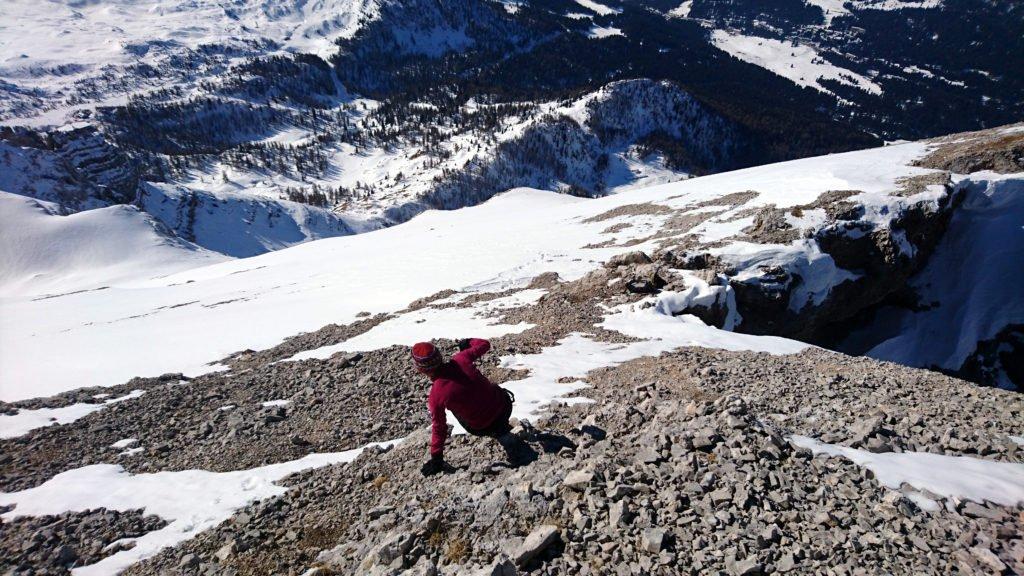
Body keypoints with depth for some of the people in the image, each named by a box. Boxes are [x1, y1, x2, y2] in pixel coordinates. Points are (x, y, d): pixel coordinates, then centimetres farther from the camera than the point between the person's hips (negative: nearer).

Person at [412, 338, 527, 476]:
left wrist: (436, 459, 4)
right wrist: (468, 342, 21)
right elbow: (484, 344, 0)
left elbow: (439, 428, -10)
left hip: (484, 428, -4)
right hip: (504, 405, 4)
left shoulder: (435, 397, -23)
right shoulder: (460, 359, -18)